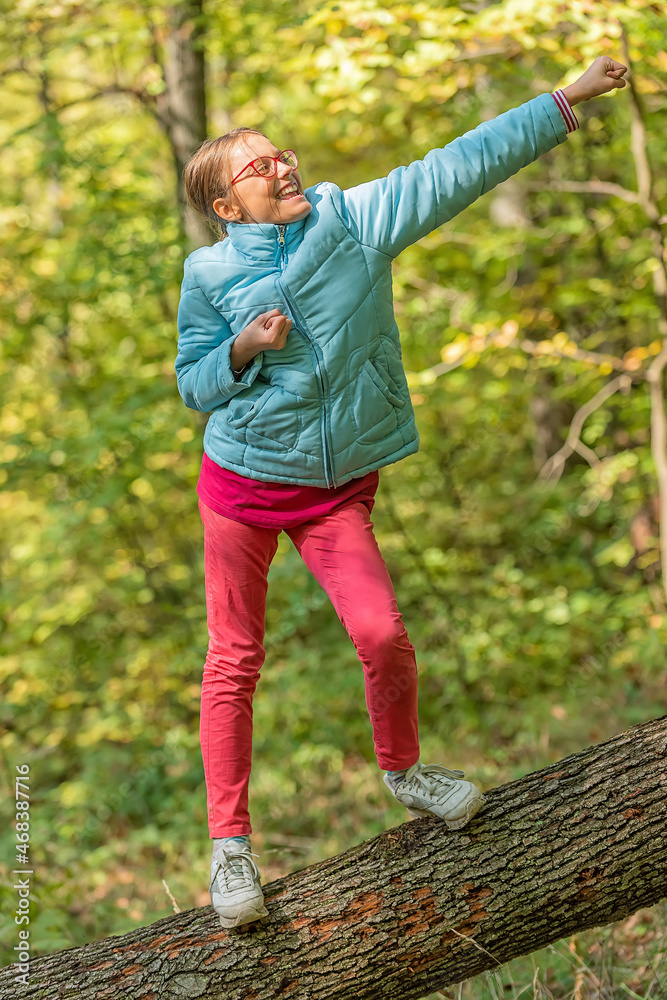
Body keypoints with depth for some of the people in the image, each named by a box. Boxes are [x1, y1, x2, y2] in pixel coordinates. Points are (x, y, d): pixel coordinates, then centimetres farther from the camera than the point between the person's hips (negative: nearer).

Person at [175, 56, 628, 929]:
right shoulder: (210, 272, -5)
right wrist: (245, 350, -18)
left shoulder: (356, 220, -3)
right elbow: (192, 384, 3)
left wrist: (564, 102, -6)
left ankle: (404, 772, 20)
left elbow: (457, 168, -5)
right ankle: (230, 842, 12)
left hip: (338, 487, 1)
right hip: (242, 481, -1)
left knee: (383, 635, -10)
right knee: (235, 659, 1)